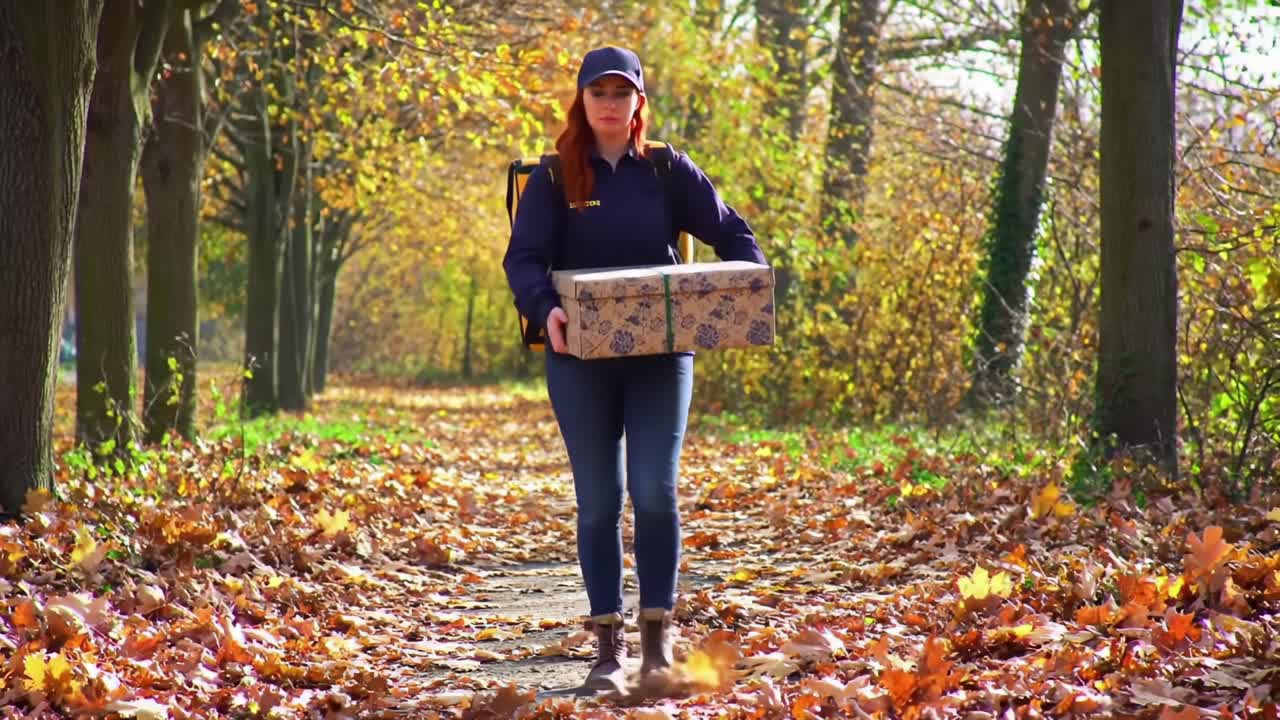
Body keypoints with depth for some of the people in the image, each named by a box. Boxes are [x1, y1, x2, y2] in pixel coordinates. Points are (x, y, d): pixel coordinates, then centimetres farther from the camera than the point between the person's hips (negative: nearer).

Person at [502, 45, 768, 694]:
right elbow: (523, 258, -5)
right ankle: (607, 645, 10)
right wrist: (544, 308, -25)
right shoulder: (555, 177, 2)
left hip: (661, 353, 0)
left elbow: (731, 234, 9)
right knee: (599, 499, 3)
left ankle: (658, 636, 5)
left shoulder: (668, 171, 6)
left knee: (655, 491, -8)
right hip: (581, 357, 0)